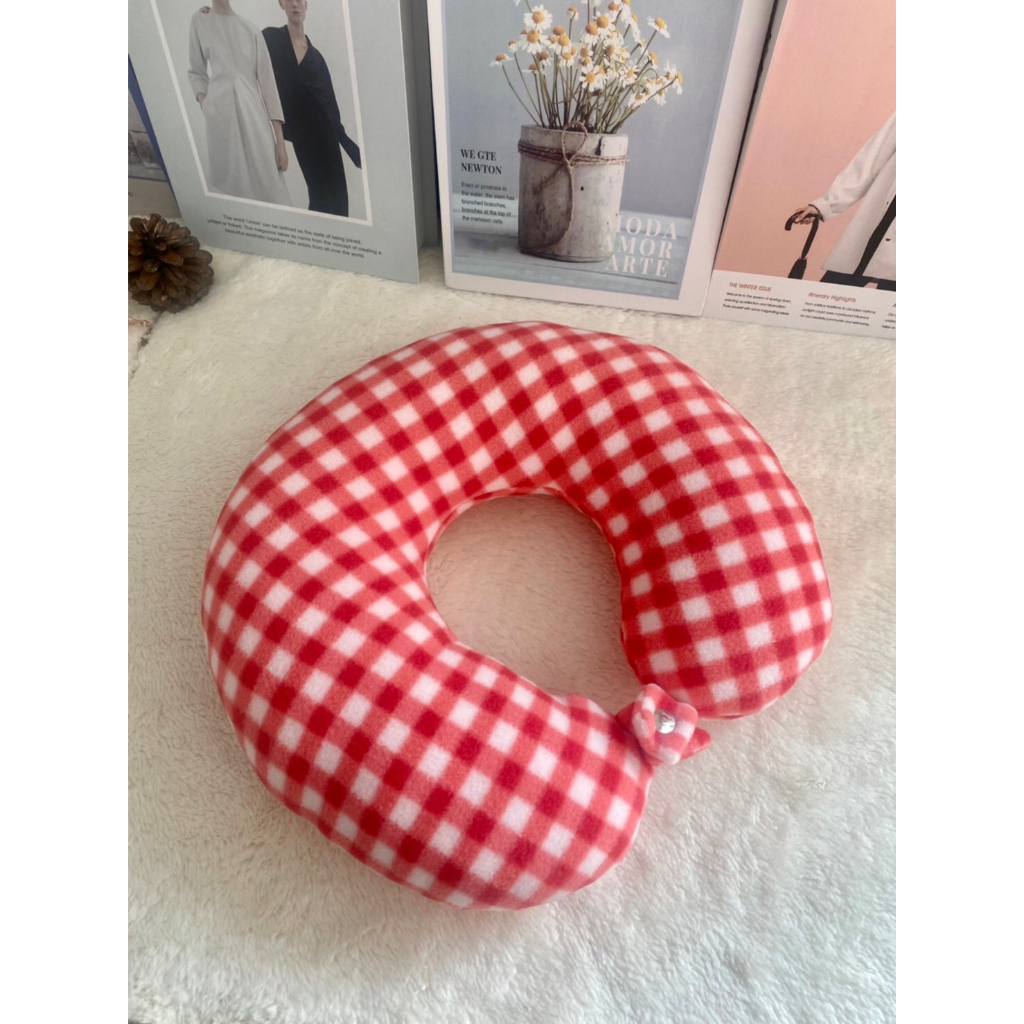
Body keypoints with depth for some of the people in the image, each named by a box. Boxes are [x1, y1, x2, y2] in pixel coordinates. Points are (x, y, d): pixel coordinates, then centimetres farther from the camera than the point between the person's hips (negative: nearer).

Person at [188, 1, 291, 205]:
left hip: (254, 113, 0)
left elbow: (268, 82, 4)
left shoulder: (250, 29, 8)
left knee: (269, 185, -8)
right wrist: (204, 105, -5)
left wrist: (280, 140, -4)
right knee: (231, 183, -3)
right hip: (220, 114, 0)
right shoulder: (199, 21, 11)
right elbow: (196, 72, 16)